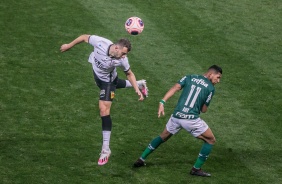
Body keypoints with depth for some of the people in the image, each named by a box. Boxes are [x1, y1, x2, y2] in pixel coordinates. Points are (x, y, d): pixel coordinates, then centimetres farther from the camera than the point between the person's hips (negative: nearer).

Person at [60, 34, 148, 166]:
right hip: (97, 74, 4)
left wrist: (137, 90, -20)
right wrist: (69, 45, -6)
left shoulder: (122, 60, -35)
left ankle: (105, 149, -9)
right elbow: (85, 37, -18)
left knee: (104, 110, -14)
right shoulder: (100, 42, -37)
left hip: (107, 81, -4)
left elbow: (129, 74, -15)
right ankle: (140, 84, 64)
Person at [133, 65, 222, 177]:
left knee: (163, 137, 28)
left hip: (176, 116, 5)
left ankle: (141, 159, 28)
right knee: (210, 140, 14)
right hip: (192, 119, -5)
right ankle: (196, 169, 11)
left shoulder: (189, 78, 13)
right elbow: (204, 110, 5)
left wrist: (162, 102, -10)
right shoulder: (210, 88, 2)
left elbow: (175, 88, -2)